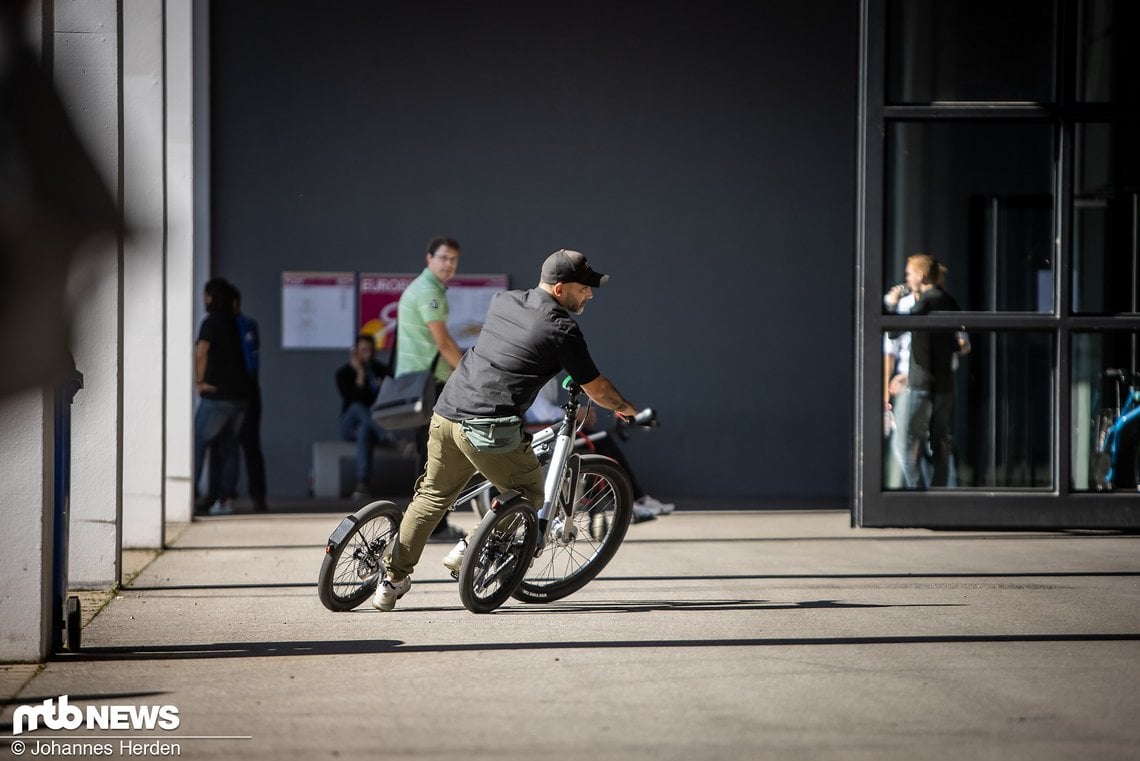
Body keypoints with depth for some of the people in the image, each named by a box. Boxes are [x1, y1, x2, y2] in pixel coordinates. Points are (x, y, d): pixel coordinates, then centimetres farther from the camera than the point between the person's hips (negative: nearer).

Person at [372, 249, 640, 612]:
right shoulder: (561, 329, -7)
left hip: (446, 413, 7)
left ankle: (394, 580, 23)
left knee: (433, 495, 21)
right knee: (528, 495, 15)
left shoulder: (503, 301, 13)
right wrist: (624, 407, 21)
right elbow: (596, 388, 1)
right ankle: (470, 550, 6)